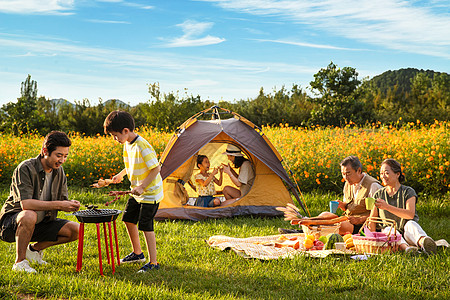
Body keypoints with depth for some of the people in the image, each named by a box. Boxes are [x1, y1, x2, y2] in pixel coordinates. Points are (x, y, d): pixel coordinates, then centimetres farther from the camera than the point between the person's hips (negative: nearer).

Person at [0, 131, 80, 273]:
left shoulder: (59, 171, 1)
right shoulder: (26, 168, -22)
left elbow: (63, 200, 5)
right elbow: (25, 204, -33)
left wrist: (70, 204, -20)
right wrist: (59, 205, -35)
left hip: (41, 222, 7)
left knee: (75, 230, -9)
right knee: (29, 215, -41)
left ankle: (35, 248, 10)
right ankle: (19, 262, -20)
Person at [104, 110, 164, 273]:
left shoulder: (142, 147, -26)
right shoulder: (127, 144, 3)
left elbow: (156, 168, -26)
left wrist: (142, 187, -27)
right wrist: (121, 174, 16)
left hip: (150, 193, -10)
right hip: (137, 193, 10)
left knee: (145, 226, -9)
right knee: (128, 218, 17)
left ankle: (153, 262, 1)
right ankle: (137, 253, 35)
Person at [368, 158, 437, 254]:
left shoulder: (408, 192, 2)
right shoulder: (378, 195, 12)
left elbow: (410, 214, -16)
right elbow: (372, 220, 13)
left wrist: (387, 207, -25)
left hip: (407, 233, -2)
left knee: (411, 224, -34)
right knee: (388, 229, -32)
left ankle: (423, 242, -68)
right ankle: (405, 248, -62)